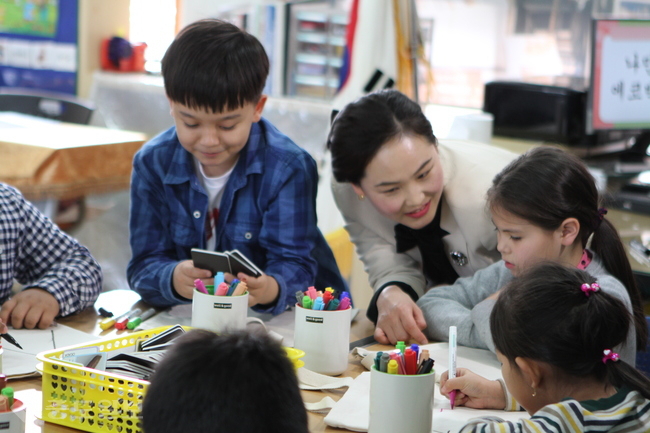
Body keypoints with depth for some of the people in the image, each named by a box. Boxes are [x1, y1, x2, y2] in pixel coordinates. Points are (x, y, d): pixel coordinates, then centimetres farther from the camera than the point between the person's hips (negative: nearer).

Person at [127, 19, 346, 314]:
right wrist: (174, 279, -33)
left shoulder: (289, 168, -11)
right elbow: (144, 265, -9)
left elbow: (294, 262, -17)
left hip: (283, 317, -3)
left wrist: (270, 289, -40)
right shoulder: (152, 164, -5)